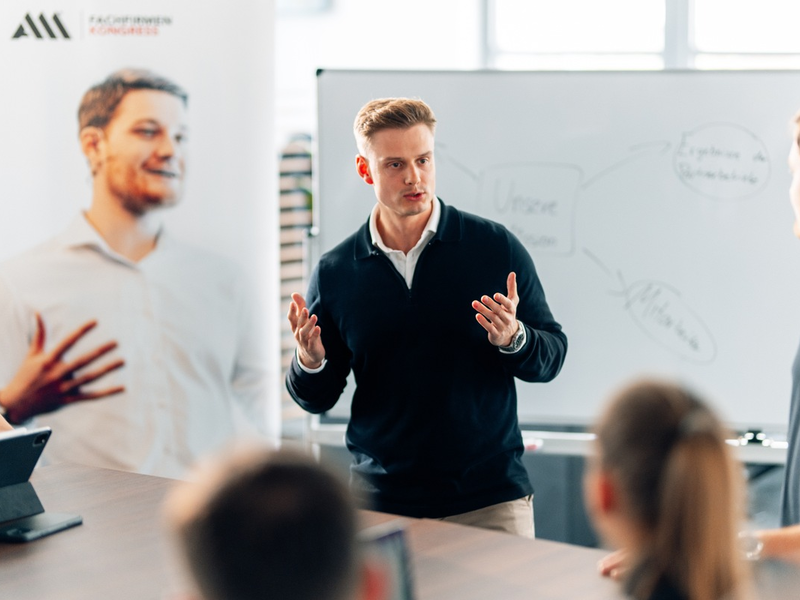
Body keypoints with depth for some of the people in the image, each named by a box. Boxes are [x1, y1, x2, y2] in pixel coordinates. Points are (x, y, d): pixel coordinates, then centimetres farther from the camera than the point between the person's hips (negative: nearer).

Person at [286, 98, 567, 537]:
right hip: (379, 501, 1)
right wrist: (310, 363, -12)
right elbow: (317, 399, 9)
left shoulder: (495, 247, -1)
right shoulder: (335, 272, 2)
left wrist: (513, 339, -18)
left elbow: (552, 356, 3)